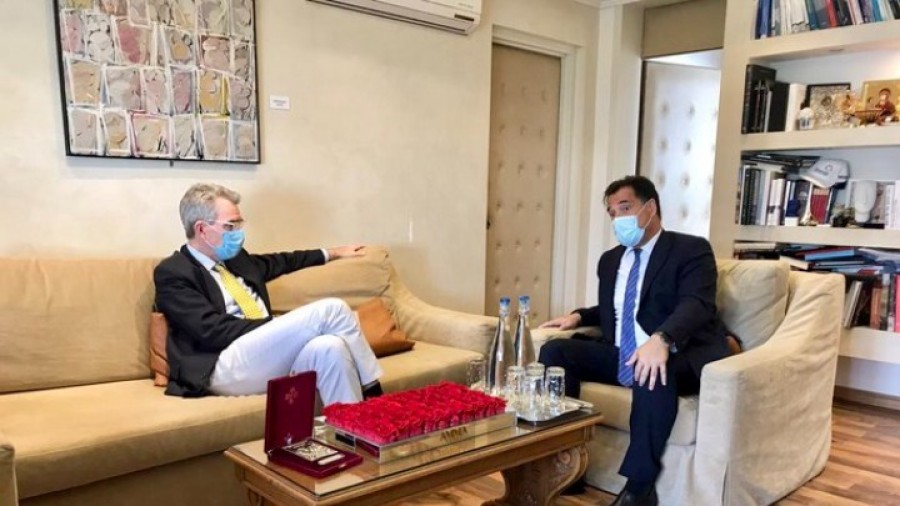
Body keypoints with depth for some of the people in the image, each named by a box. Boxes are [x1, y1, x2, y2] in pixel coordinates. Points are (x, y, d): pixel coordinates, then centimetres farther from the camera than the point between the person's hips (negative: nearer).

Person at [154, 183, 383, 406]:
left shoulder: (234, 257, 20)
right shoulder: (172, 272, -2)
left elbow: (279, 262, 38)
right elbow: (214, 331, -13)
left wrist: (331, 253, 45)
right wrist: (282, 325, -11)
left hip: (270, 355, 7)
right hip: (225, 368, -7)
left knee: (329, 346, -28)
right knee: (331, 309, -19)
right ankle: (372, 391, -7)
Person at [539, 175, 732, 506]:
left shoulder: (691, 250, -3)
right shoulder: (610, 260, 18)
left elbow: (696, 304, -21)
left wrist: (660, 340, -42)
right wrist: (579, 316, 8)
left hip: (679, 357, -6)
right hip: (621, 356, 7)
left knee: (654, 374, -39)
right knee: (555, 351, -13)